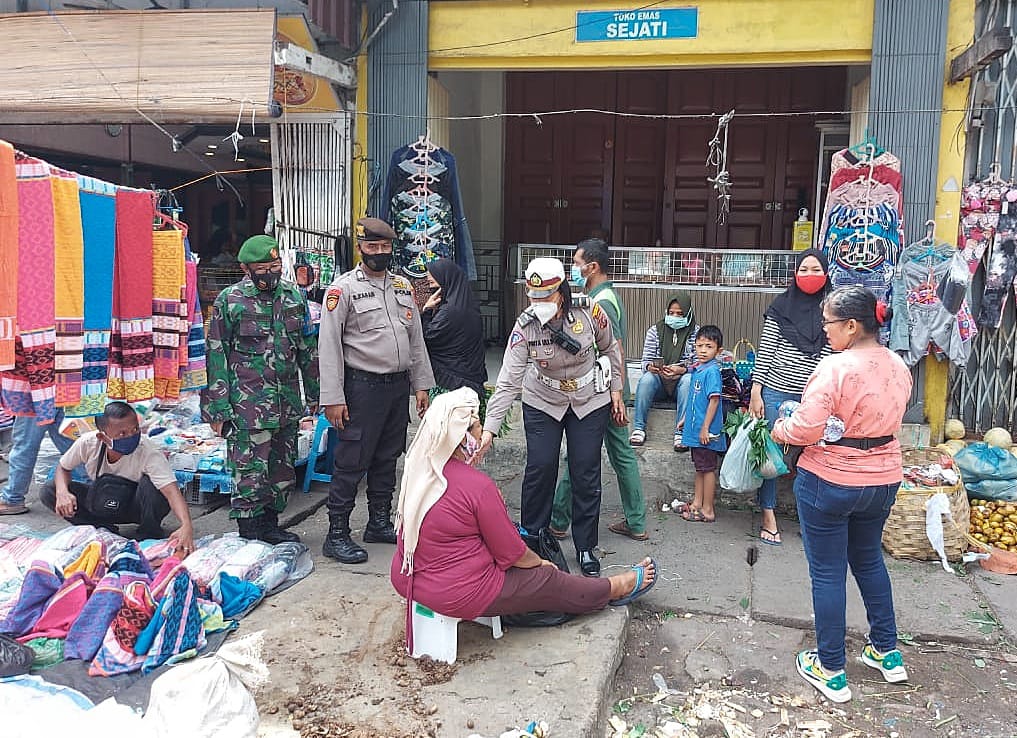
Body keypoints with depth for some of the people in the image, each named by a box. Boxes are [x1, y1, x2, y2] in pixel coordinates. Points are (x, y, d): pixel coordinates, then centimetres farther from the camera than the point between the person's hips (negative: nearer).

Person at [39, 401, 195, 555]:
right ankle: (105, 530, -6)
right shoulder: (87, 443, -23)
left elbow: (171, 489, -44)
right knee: (48, 492, -15)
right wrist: (62, 492, -26)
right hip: (102, 505, 3)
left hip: (135, 507, -3)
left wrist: (186, 526, -62)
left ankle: (149, 536, -10)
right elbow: (63, 467, -3)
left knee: (150, 484, -36)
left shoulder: (149, 452, -33)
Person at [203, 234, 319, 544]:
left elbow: (308, 349, 16)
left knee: (283, 471, 14)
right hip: (248, 406, -5)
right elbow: (217, 357, -5)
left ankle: (270, 528, 29)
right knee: (250, 473, -2)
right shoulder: (230, 301, -5)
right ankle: (250, 537, 11)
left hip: (288, 403, 5)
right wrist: (219, 409, -8)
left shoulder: (295, 297, 9)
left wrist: (314, 392, 15)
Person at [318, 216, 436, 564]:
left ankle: (379, 523, 29)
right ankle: (337, 535, 7)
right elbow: (329, 345, -11)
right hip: (363, 387, -6)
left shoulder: (402, 286, 12)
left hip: (399, 385, 6)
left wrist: (421, 384, 11)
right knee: (352, 462, -3)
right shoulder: (343, 288, -7)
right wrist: (333, 398, -15)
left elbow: (416, 338, 16)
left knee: (387, 458, 15)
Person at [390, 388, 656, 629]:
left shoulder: (418, 471, -3)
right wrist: (541, 563, 6)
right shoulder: (478, 485, -26)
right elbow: (512, 554, -13)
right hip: (457, 593, -8)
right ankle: (617, 588, 36)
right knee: (550, 582, 13)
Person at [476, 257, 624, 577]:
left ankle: (586, 548, 16)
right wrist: (489, 429, -32)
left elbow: (610, 349, -1)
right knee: (540, 467, -3)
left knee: (586, 473, 1)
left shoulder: (590, 313, -22)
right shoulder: (525, 326, -23)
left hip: (590, 401, 0)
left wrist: (616, 390, 2)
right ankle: (532, 536, 21)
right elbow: (508, 382, -26)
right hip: (542, 402, 0)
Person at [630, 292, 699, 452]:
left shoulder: (696, 333, 1)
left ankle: (681, 432, -34)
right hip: (658, 380, 1)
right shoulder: (655, 330, 5)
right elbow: (646, 360, 3)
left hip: (681, 381, -1)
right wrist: (649, 367, -22)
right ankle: (639, 428, -27)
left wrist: (682, 370, -25)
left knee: (687, 380, -35)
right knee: (646, 379, -31)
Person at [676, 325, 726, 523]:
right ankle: (697, 503, 30)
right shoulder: (696, 369, 9)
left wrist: (705, 428, -21)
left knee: (708, 469, 1)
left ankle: (707, 510, 10)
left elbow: (714, 400, -21)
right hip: (695, 429, 9)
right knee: (699, 467, 18)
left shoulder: (712, 371, -17)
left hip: (706, 431, -9)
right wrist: (685, 418, 23)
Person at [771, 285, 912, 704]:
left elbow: (805, 430, -24)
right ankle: (887, 653, 37)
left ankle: (831, 672, 17)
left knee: (827, 572, 6)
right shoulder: (899, 367, 1)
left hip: (828, 481, -7)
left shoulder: (835, 367, -23)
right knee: (869, 560, 26)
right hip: (883, 480, 7)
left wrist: (780, 430, -5)